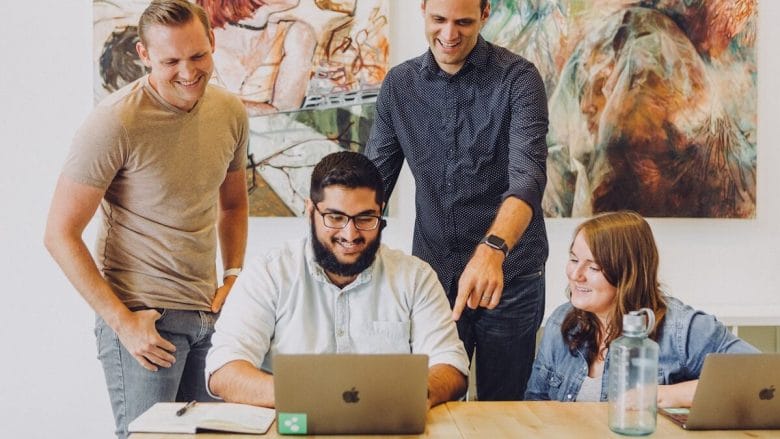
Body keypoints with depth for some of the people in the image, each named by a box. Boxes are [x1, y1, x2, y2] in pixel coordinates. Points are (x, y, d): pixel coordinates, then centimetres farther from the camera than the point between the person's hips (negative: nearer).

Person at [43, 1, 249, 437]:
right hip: (142, 316, -5)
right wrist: (122, 321, -14)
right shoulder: (116, 123, -15)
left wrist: (233, 280, 6)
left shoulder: (231, 112, 3)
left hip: (209, 314, 6)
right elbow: (61, 234, -12)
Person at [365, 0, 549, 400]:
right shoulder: (399, 84, 3)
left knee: (502, 406, 11)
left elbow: (528, 175, -23)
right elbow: (374, 177, 6)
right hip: (432, 272, 3)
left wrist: (492, 249, -40)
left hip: (509, 276, -3)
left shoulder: (518, 79, -10)